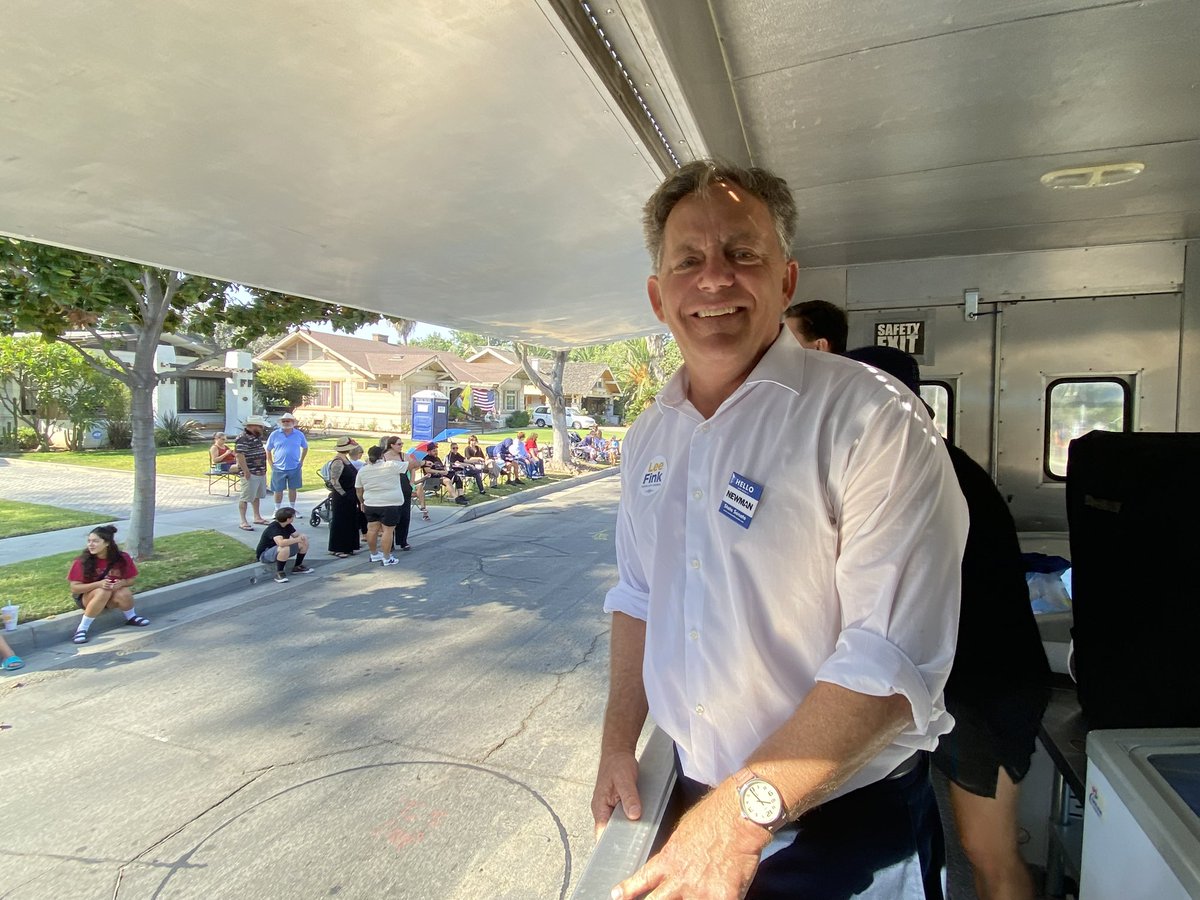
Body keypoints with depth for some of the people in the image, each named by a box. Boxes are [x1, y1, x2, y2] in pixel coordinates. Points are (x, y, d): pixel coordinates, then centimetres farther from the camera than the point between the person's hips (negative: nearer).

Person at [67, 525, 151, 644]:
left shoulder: (122, 558, -16)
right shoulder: (82, 561, -20)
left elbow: (130, 580, -3)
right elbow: (74, 588, -16)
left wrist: (121, 583, -27)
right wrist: (98, 584, -32)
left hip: (111, 598, 2)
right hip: (87, 597, -2)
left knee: (124, 594, -32)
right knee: (103, 592, -35)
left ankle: (131, 617, 0)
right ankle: (82, 628, -22)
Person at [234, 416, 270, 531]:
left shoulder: (257, 437, 13)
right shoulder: (243, 438, -18)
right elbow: (239, 455, -25)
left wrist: (264, 468, 22)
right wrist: (246, 471, -26)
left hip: (260, 472, 10)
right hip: (250, 474, -10)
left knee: (257, 496, 20)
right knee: (245, 497, -4)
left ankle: (257, 517, 32)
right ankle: (243, 522, 0)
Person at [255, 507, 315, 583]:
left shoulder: (288, 526, -2)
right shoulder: (273, 528, -29)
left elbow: (297, 535, 6)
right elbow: (281, 543, -45)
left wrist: (302, 537, -19)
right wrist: (297, 539, -30)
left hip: (280, 551, 9)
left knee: (305, 542, -2)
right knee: (285, 548, -40)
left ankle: (297, 567, 12)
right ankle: (279, 573, -19)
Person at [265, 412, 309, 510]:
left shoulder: (299, 434, 2)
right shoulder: (274, 434, -1)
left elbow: (305, 447, 15)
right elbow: (268, 450, 7)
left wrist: (301, 461, 8)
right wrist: (271, 464, 1)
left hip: (295, 468, 1)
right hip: (279, 468, -1)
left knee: (293, 489, 12)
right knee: (278, 490, 6)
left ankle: (293, 509, 24)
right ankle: (277, 510, 18)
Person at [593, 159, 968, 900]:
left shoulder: (870, 420, -20)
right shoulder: (648, 437, 1)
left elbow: (894, 657, -24)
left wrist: (748, 809, -25)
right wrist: (619, 740, 7)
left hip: (848, 827, -5)